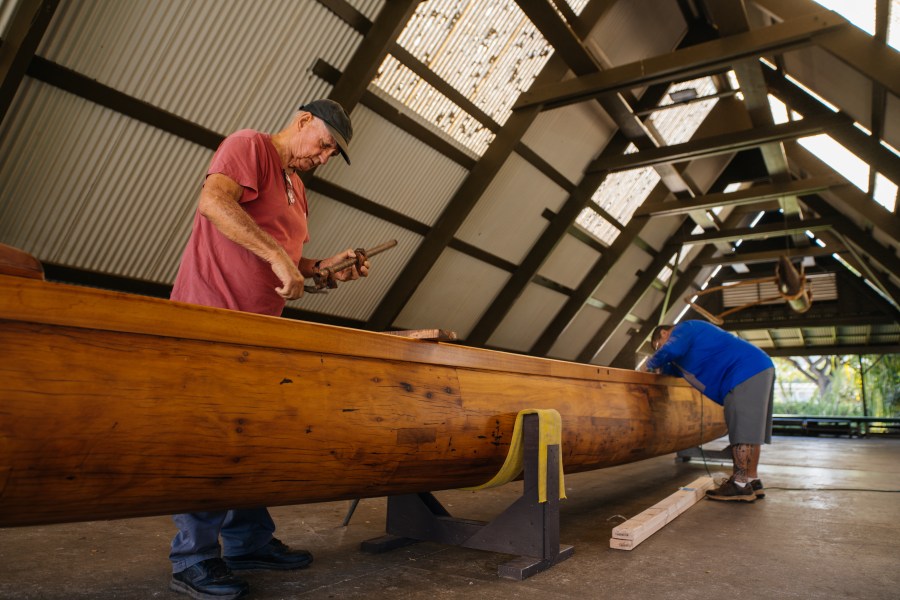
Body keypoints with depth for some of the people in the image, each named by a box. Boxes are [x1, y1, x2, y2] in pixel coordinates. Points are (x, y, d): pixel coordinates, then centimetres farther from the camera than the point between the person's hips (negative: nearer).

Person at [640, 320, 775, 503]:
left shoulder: (683, 328, -1)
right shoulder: (693, 334, 30)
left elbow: (670, 351, -20)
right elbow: (681, 367, 37)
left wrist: (651, 364, -3)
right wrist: (660, 368, 22)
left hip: (747, 371, -10)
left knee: (742, 431, -10)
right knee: (750, 429, 12)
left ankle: (741, 485, -9)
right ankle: (752, 481, 16)